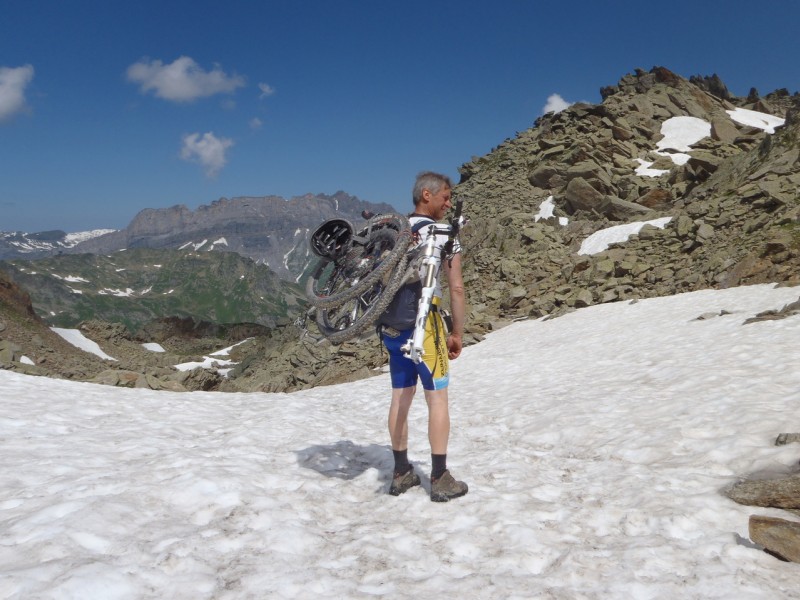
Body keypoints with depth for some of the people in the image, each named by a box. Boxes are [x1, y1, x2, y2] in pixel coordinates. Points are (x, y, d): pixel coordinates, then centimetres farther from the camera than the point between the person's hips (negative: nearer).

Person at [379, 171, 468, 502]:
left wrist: (384, 322, 18)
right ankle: (440, 479, 7)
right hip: (423, 323, -6)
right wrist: (458, 333, -1)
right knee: (437, 398, 3)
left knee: (400, 397, 14)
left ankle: (401, 473, 22)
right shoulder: (444, 235, -6)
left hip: (390, 325, 6)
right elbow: (456, 289, -10)